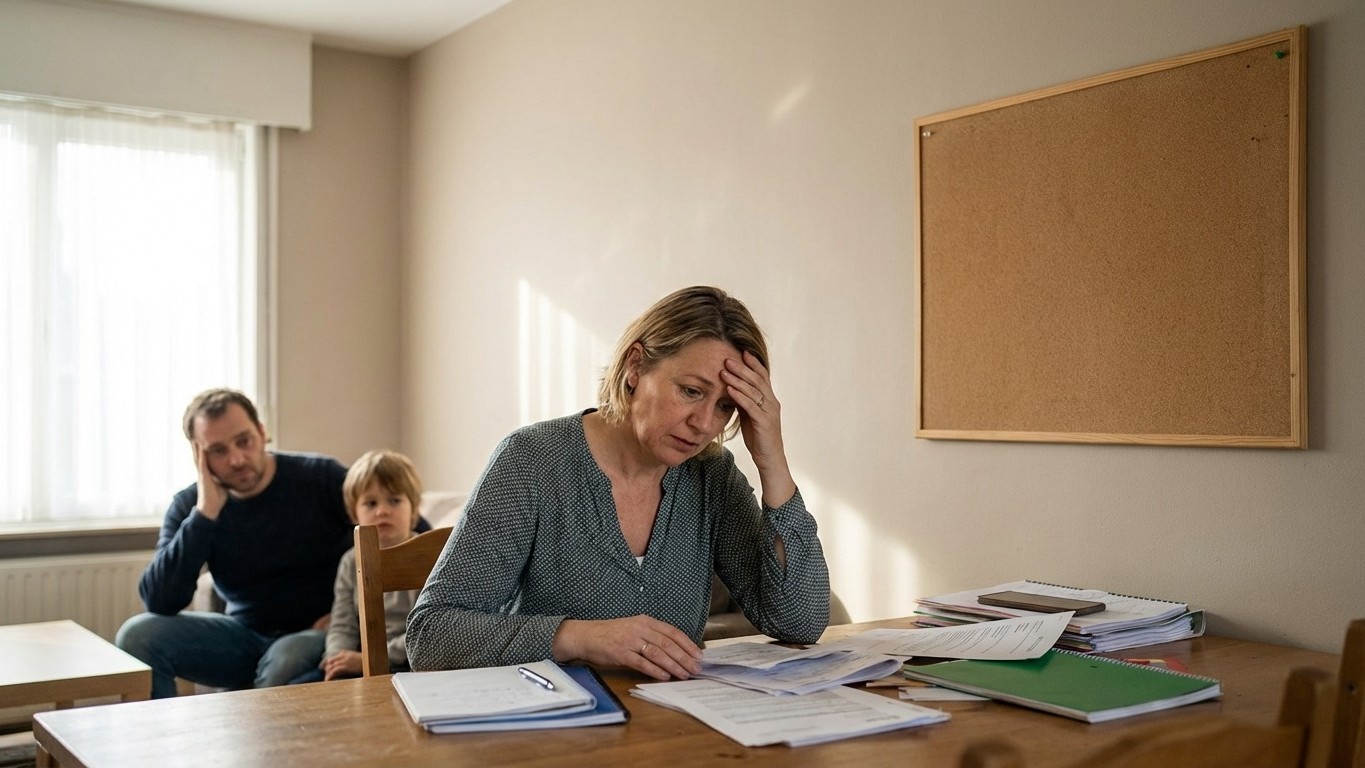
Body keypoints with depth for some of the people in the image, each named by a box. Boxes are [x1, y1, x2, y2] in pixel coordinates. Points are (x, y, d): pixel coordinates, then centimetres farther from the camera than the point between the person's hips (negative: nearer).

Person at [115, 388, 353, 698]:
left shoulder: (322, 478, -10)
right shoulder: (189, 505, -3)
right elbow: (158, 602, -15)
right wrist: (205, 514, -22)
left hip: (316, 634, -3)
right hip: (244, 635, 4)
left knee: (284, 663, -36)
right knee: (137, 635, -16)